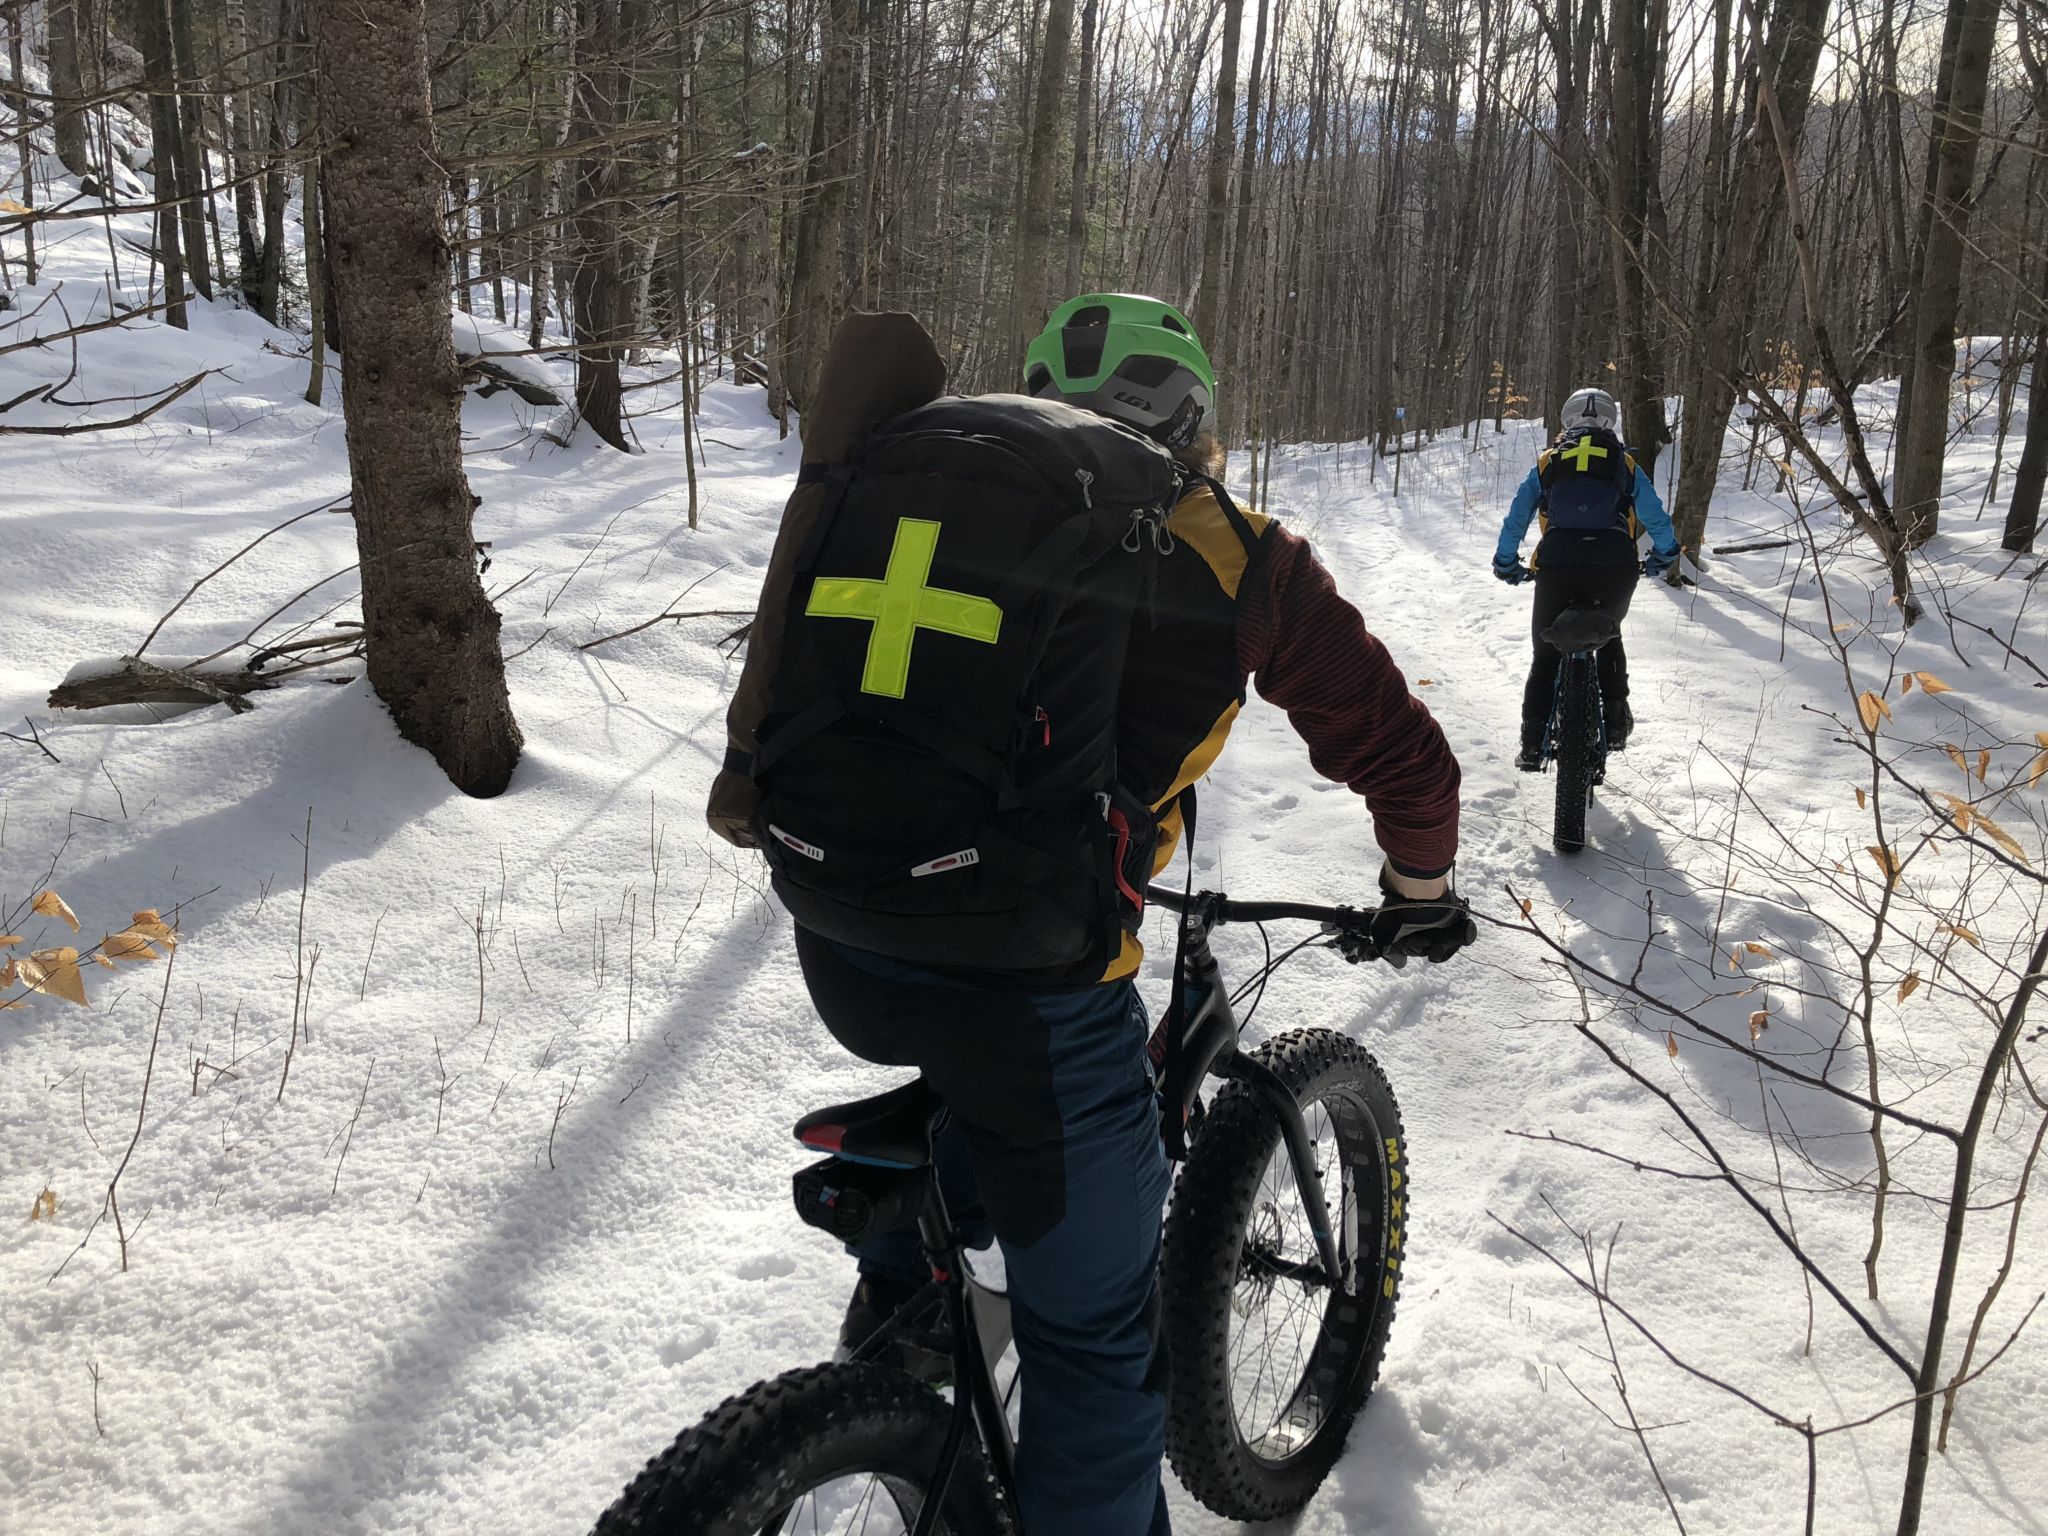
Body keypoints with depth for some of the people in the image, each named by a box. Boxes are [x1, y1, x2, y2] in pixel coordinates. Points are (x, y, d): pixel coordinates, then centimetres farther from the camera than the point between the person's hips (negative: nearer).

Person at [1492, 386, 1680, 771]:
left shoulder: (1547, 463, 18)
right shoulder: (1625, 464, 17)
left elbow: (1515, 520, 16)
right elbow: (1658, 520, 14)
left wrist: (1507, 566, 28)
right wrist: (1663, 558, 31)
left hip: (1557, 566, -1)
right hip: (1616, 568, 1)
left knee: (1546, 655, 14)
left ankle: (1533, 745, 7)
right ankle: (1615, 721, 22)